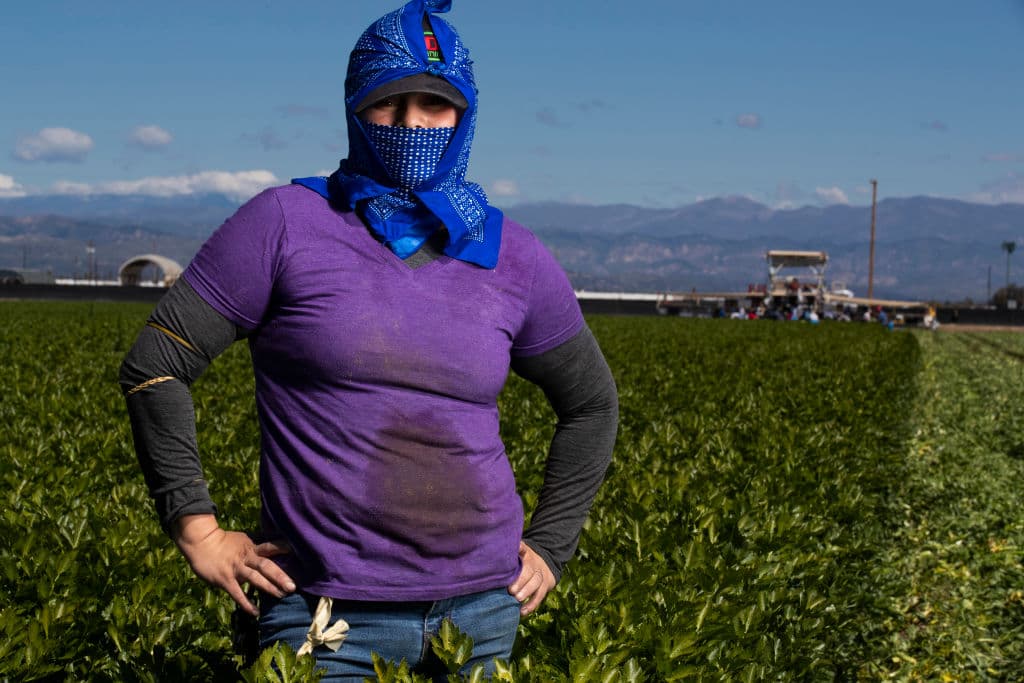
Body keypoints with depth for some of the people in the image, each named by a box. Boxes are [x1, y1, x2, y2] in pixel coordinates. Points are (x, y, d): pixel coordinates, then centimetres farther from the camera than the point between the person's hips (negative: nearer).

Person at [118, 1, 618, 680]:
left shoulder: (513, 256, 5)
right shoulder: (286, 222, -4)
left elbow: (592, 401, 19)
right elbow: (153, 368, -2)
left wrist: (550, 547, 13)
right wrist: (198, 532, -5)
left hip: (482, 608, 3)